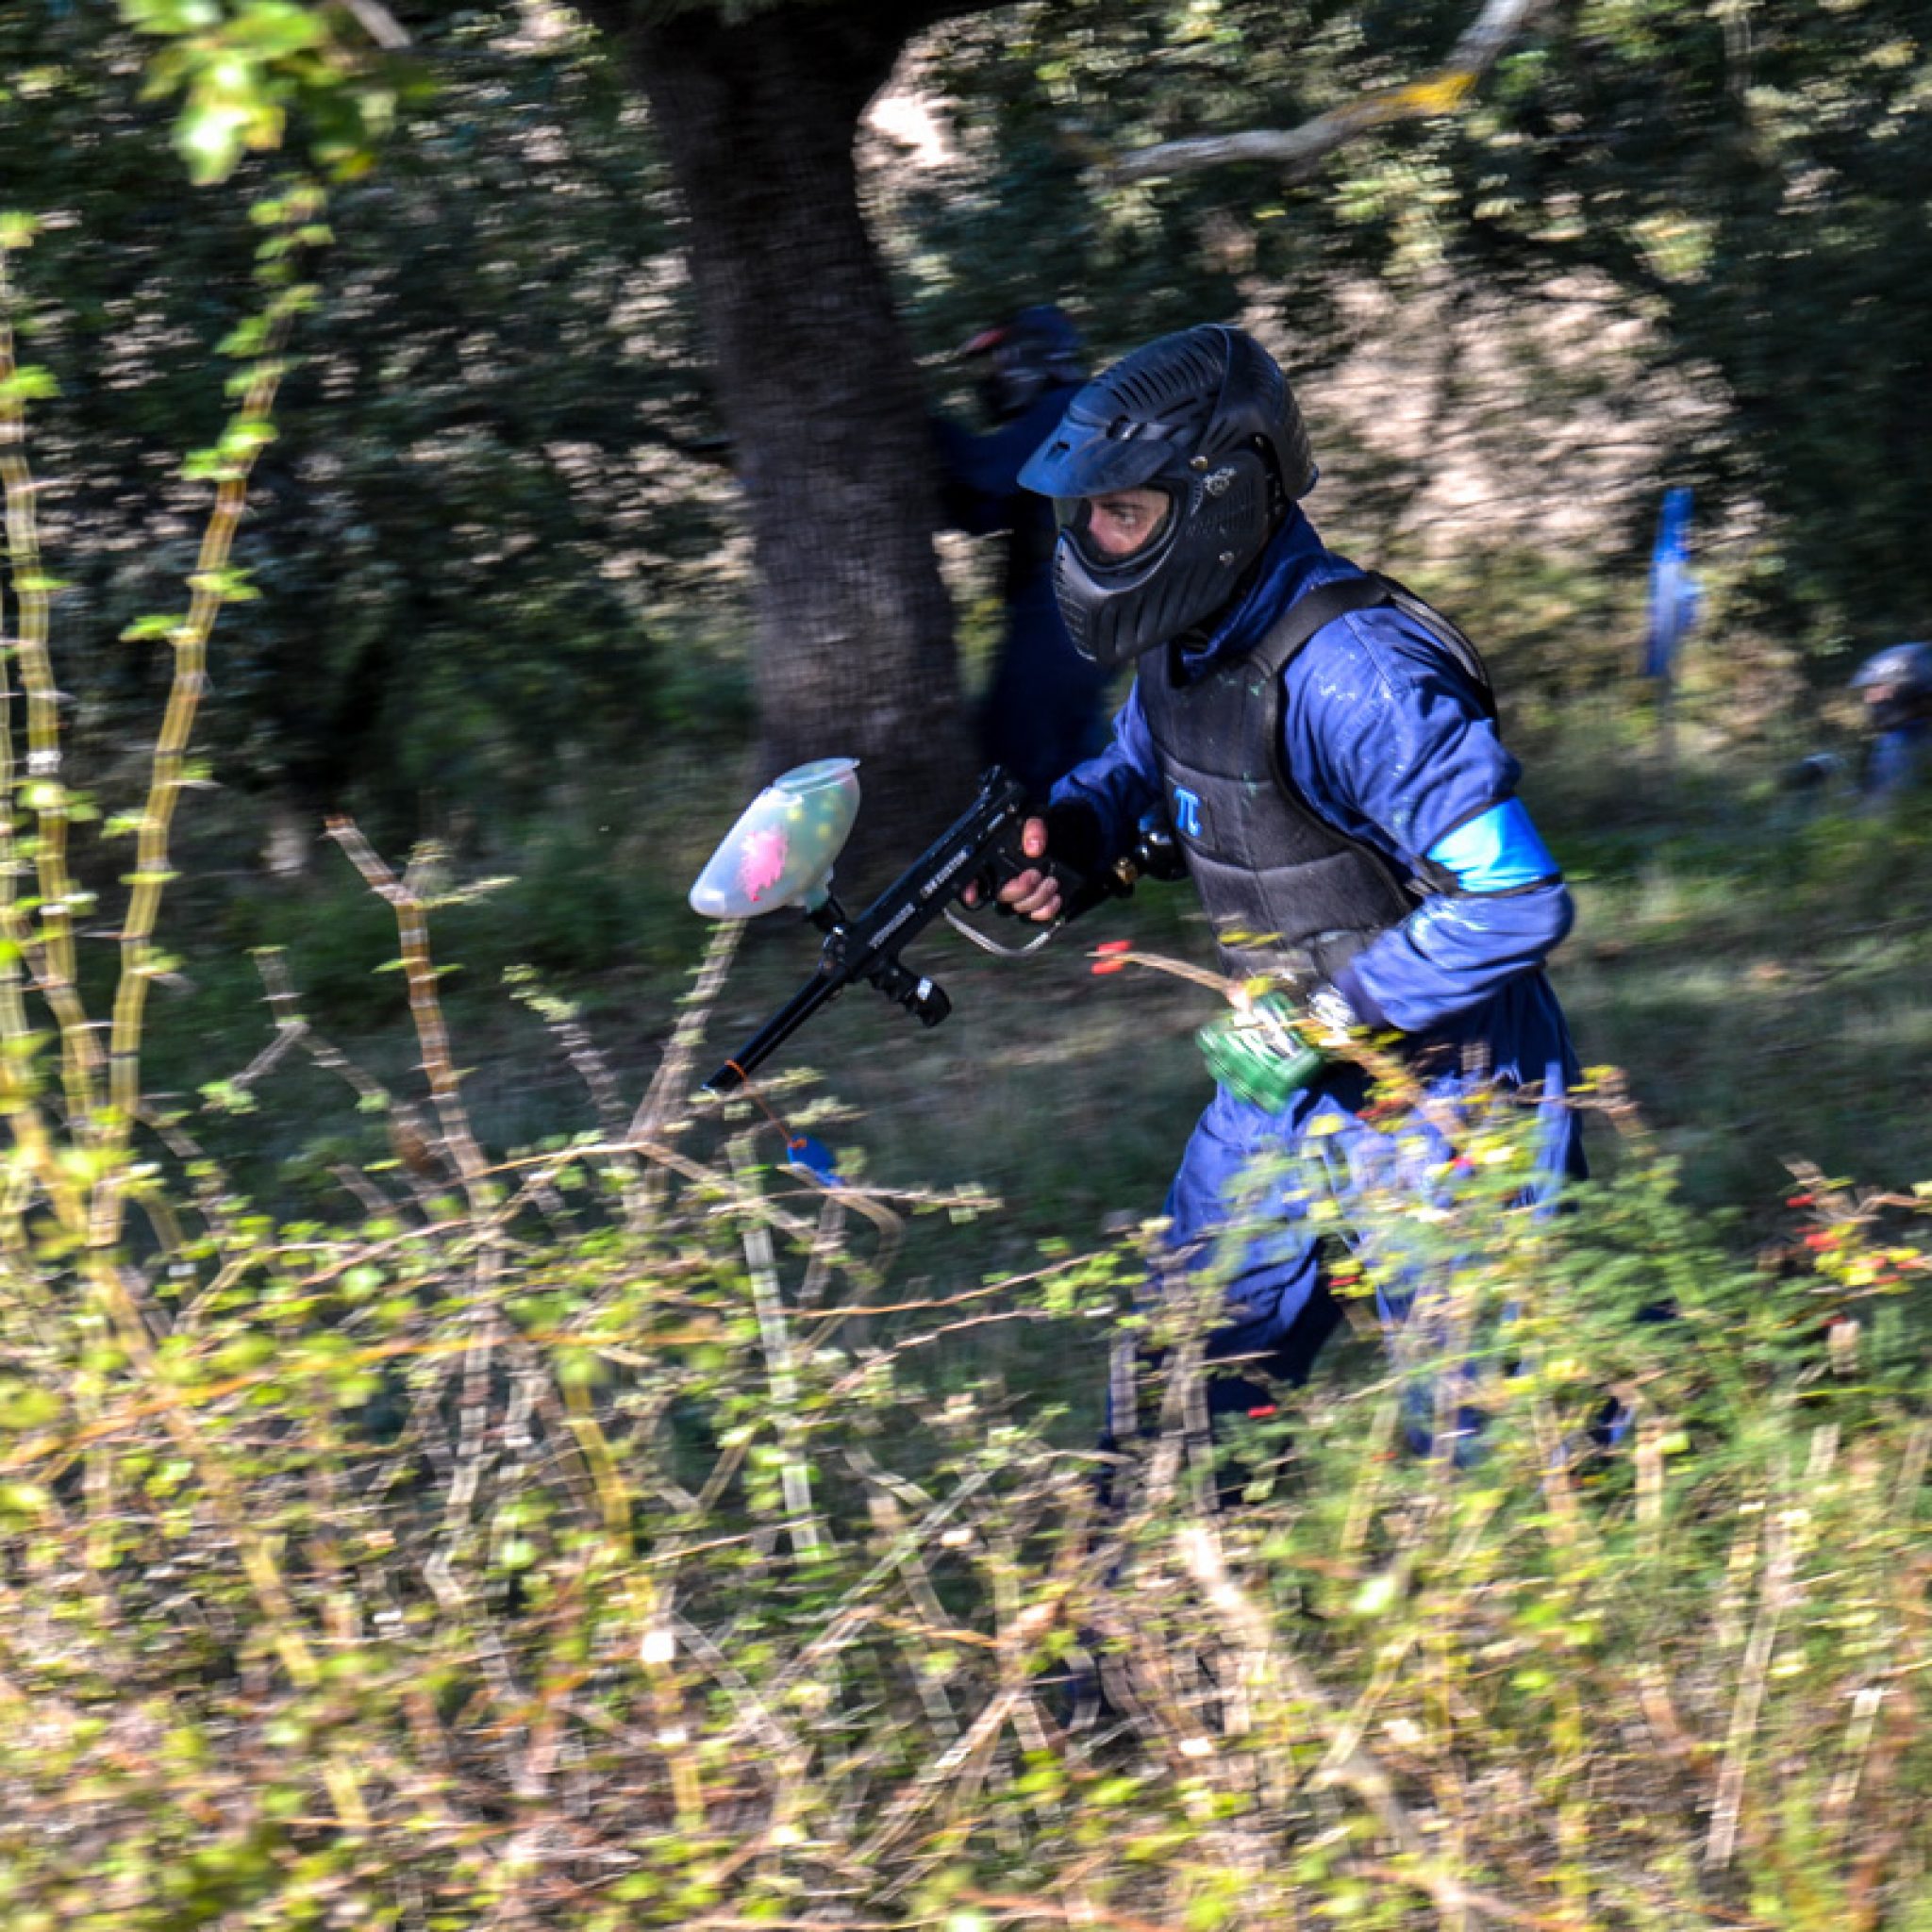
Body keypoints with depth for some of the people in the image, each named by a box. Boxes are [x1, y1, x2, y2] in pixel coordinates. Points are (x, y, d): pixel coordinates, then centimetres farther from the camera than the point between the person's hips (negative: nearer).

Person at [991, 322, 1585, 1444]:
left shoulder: (1349, 676, -28)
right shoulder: (1186, 643, 0)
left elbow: (1515, 904, -30)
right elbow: (1142, 769, 22)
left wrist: (1327, 1014, -24)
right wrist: (1062, 832, -1)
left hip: (1442, 1097, -8)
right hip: (1287, 1090, 9)